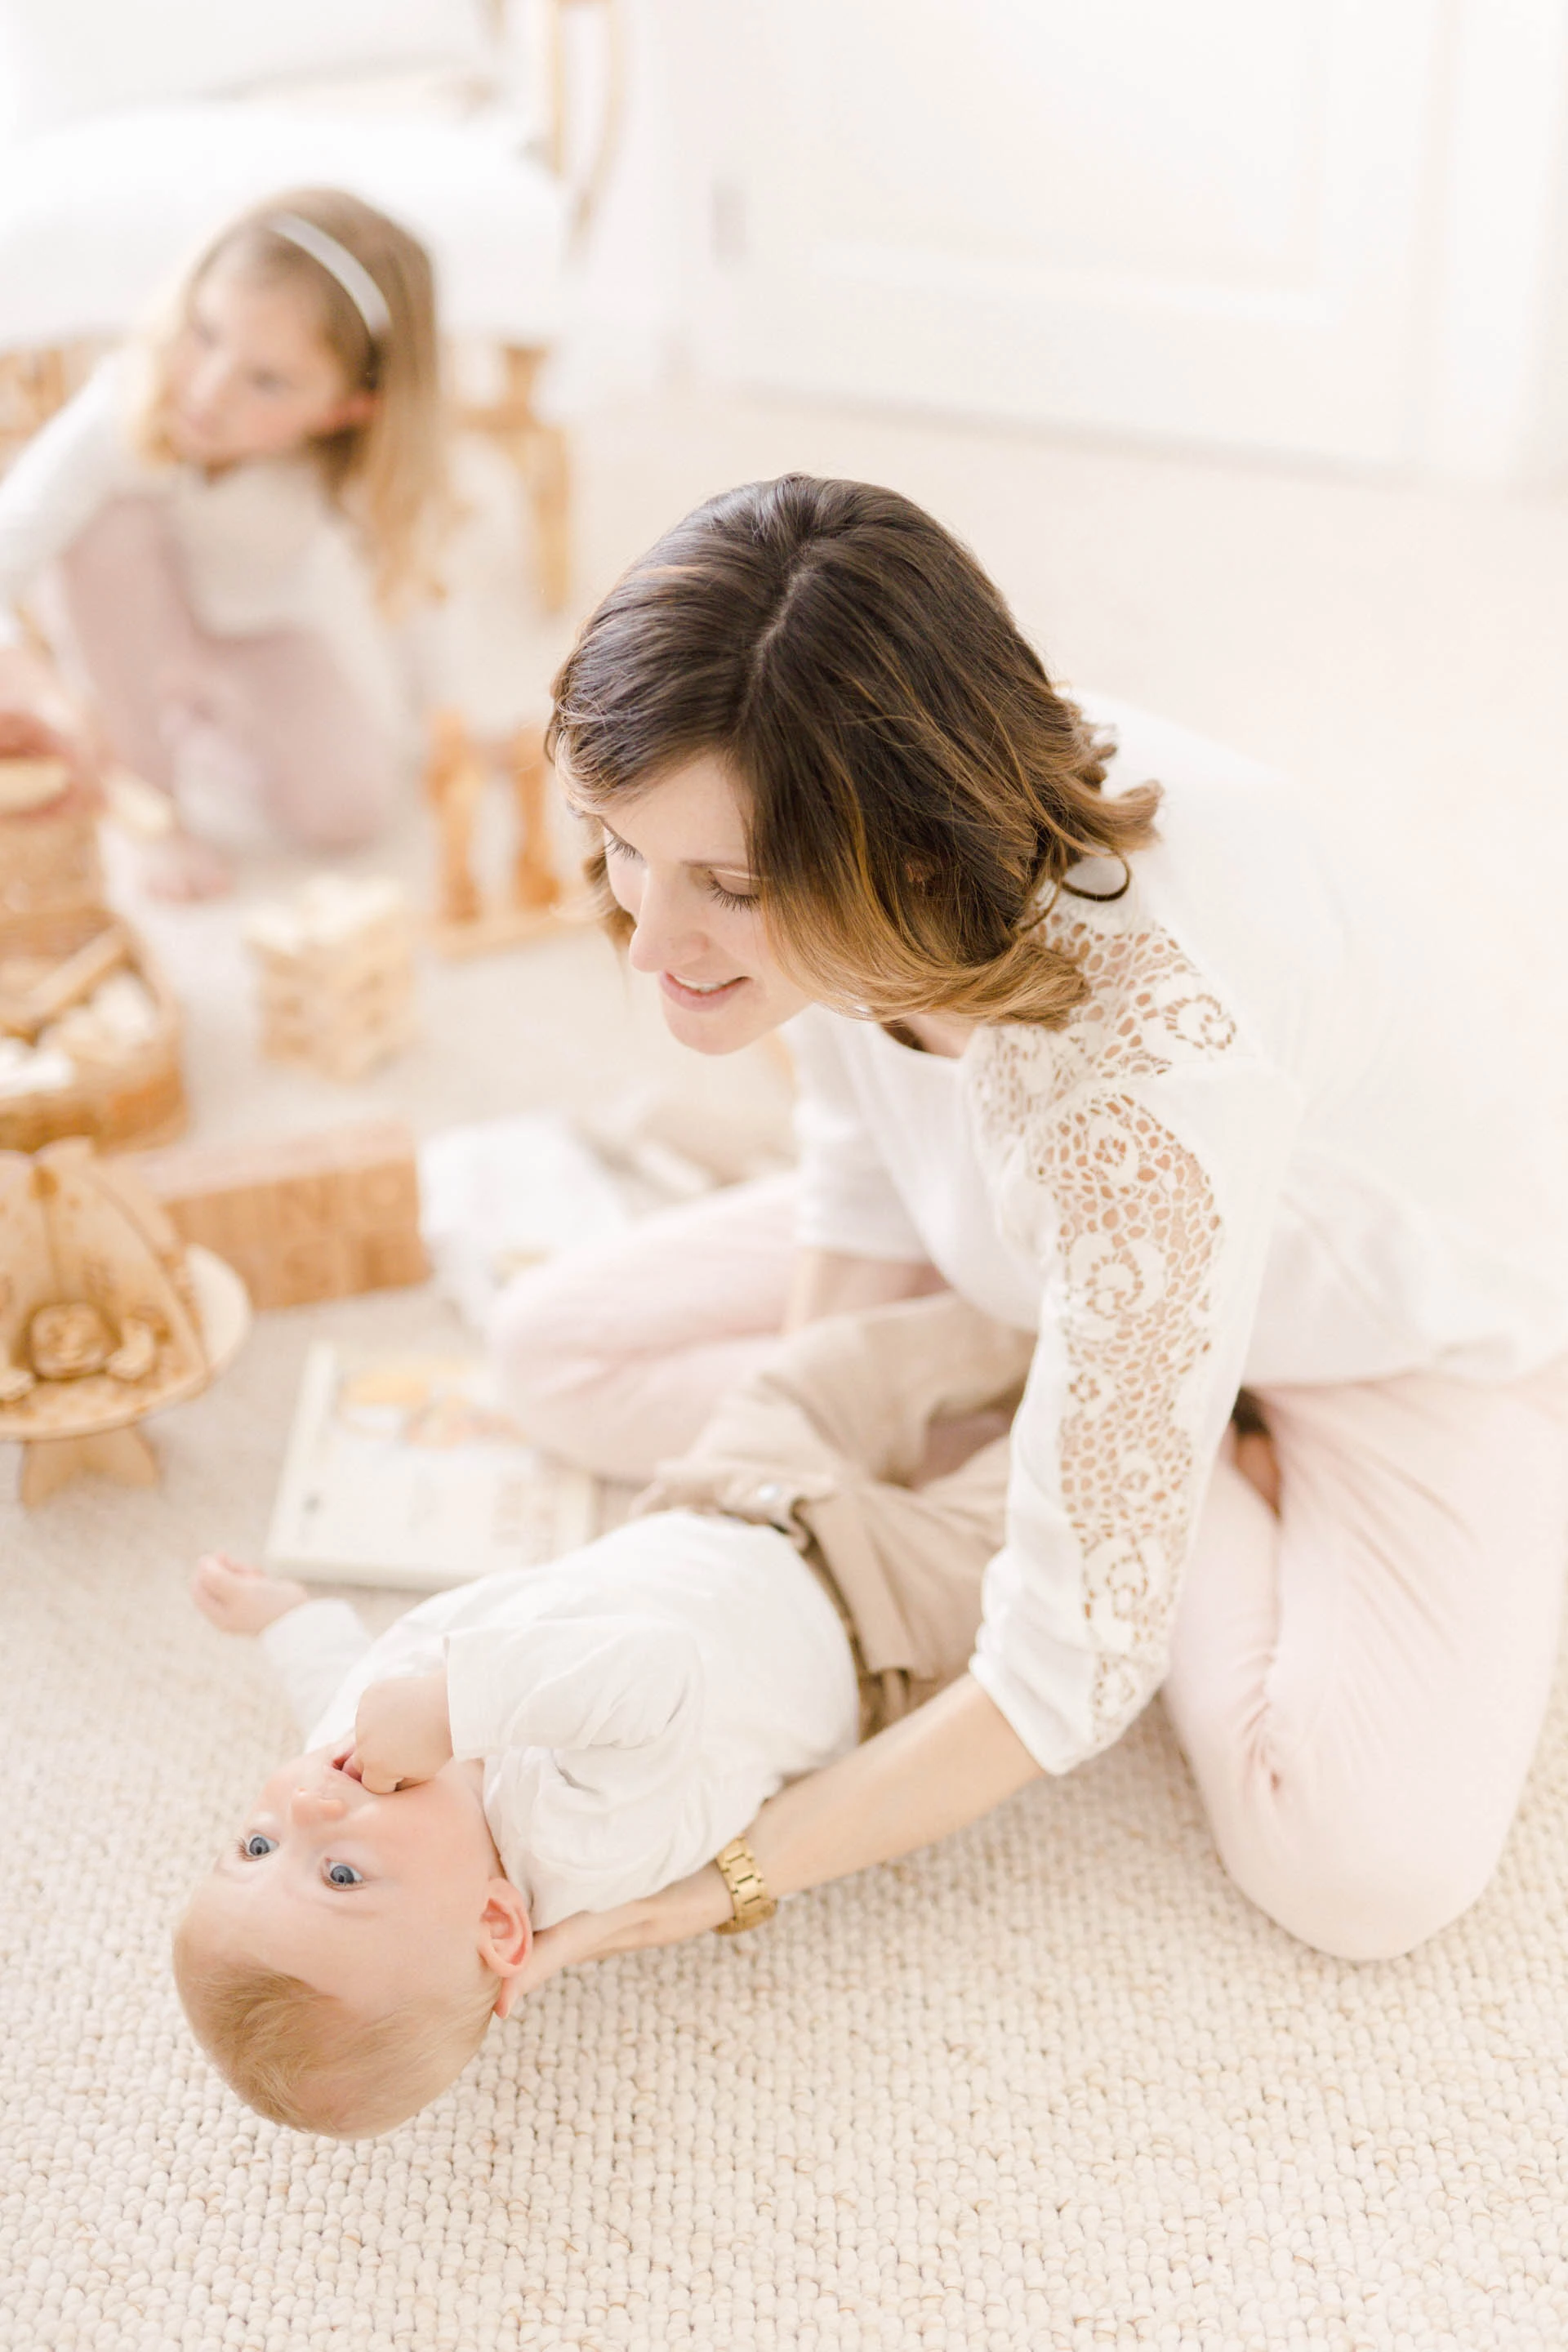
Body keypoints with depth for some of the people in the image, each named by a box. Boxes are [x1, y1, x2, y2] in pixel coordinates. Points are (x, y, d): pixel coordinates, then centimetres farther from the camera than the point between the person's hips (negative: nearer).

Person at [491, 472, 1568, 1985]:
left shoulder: (1147, 1055, -44)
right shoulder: (826, 857, -23)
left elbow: (1072, 1668, -37)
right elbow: (861, 1206, -3)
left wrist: (725, 1877, -32)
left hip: (1404, 1326, -6)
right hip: (1055, 1254, 7)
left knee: (1370, 1871, -29)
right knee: (553, 1346, -1)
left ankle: (1199, 1500, 1)